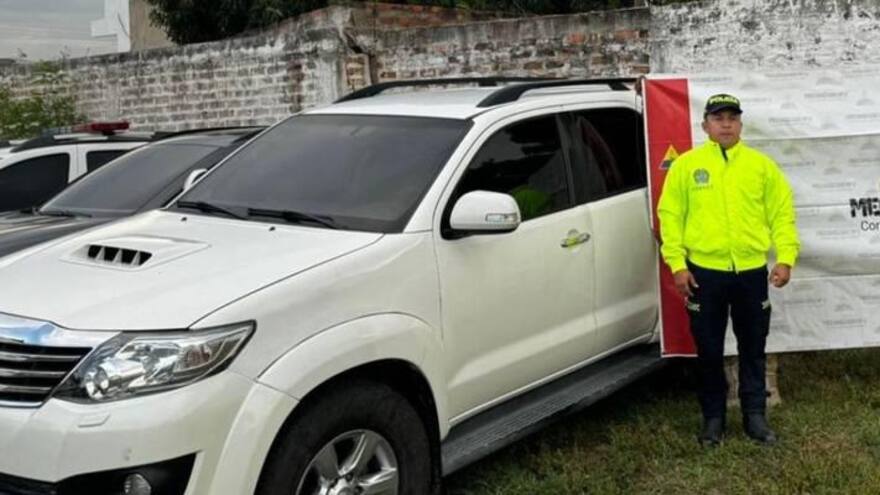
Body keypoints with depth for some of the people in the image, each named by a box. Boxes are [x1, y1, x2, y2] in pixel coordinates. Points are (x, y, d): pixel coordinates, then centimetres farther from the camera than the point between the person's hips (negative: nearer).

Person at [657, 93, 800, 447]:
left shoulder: (761, 165, 6)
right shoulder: (686, 165, 2)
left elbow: (782, 213, 5)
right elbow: (670, 215, -1)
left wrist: (786, 258, -6)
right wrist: (677, 263, -8)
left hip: (751, 271, 1)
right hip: (705, 272, -1)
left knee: (753, 348, 11)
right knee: (709, 350, 8)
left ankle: (755, 415, 23)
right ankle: (713, 417, 21)